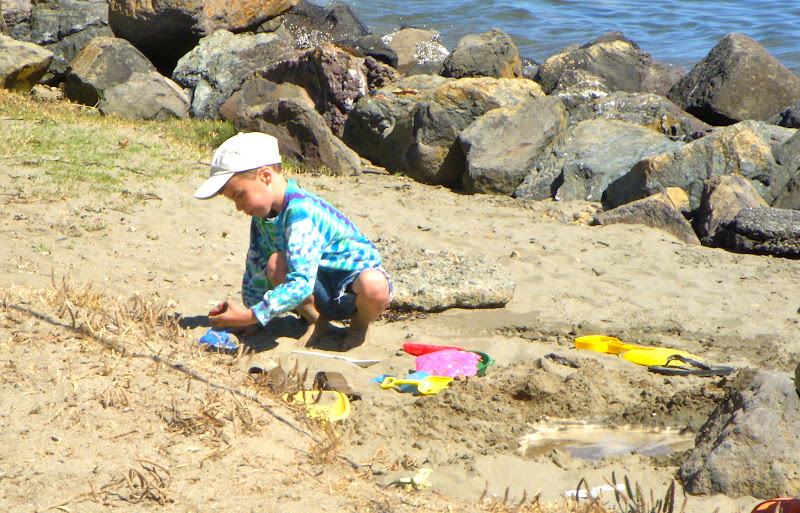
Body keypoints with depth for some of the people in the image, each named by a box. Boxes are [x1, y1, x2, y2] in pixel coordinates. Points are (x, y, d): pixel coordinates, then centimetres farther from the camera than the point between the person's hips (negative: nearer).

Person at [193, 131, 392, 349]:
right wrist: (247, 316, 7)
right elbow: (256, 267, 8)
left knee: (374, 286, -41)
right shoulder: (263, 213, -3)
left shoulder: (302, 212, -30)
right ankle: (317, 321, -3)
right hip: (321, 291, 6)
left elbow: (301, 283, -38)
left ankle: (360, 323, -7)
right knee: (276, 263, -24)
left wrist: (250, 316, -39)